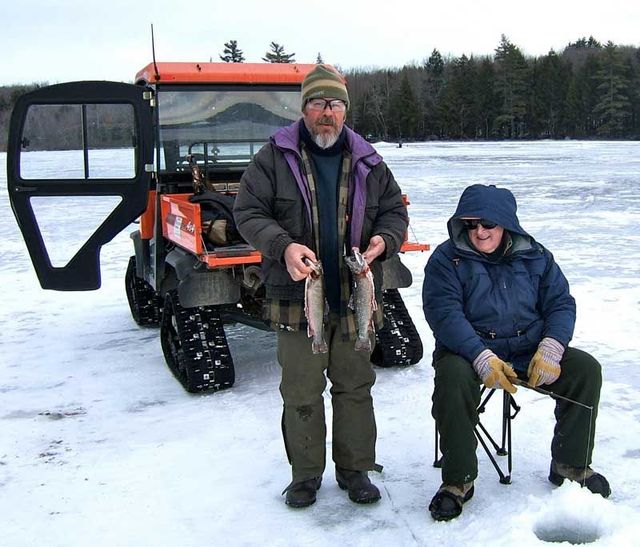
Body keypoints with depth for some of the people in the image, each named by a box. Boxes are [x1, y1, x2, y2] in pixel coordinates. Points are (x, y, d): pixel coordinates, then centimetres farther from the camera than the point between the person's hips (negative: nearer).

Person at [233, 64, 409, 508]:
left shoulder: (368, 162, 8)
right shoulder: (275, 157, -1)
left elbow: (395, 210, 14)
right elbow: (248, 212, -4)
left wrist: (384, 239, -9)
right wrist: (284, 246, -22)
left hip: (355, 296, 3)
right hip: (298, 295, -2)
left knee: (356, 386, 11)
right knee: (301, 391, 7)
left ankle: (355, 468, 28)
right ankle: (306, 472, 25)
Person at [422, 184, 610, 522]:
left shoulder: (534, 255, 6)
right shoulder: (447, 259, -6)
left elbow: (560, 303, 4)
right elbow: (445, 313, -18)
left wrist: (550, 350, -16)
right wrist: (482, 359, -31)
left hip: (530, 350, 4)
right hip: (468, 351, -3)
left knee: (586, 369, -14)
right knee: (453, 378, -35)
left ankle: (572, 465, 5)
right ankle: (458, 481, -18)